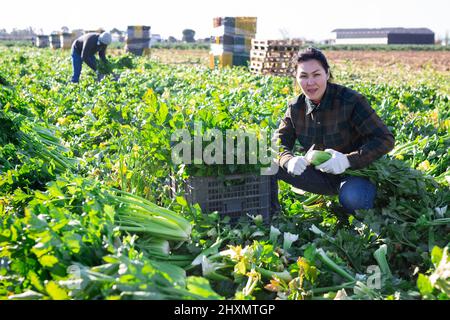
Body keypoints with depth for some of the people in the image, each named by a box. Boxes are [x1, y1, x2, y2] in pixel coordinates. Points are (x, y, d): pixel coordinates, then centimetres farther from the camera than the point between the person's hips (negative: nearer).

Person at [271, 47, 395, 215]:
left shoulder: (350, 100, -19)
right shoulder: (296, 107, -4)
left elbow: (385, 139, -21)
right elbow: (279, 143, -2)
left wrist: (349, 160, -36)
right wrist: (289, 160, -27)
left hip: (355, 172, -4)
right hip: (320, 174, 4)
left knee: (352, 197, -39)